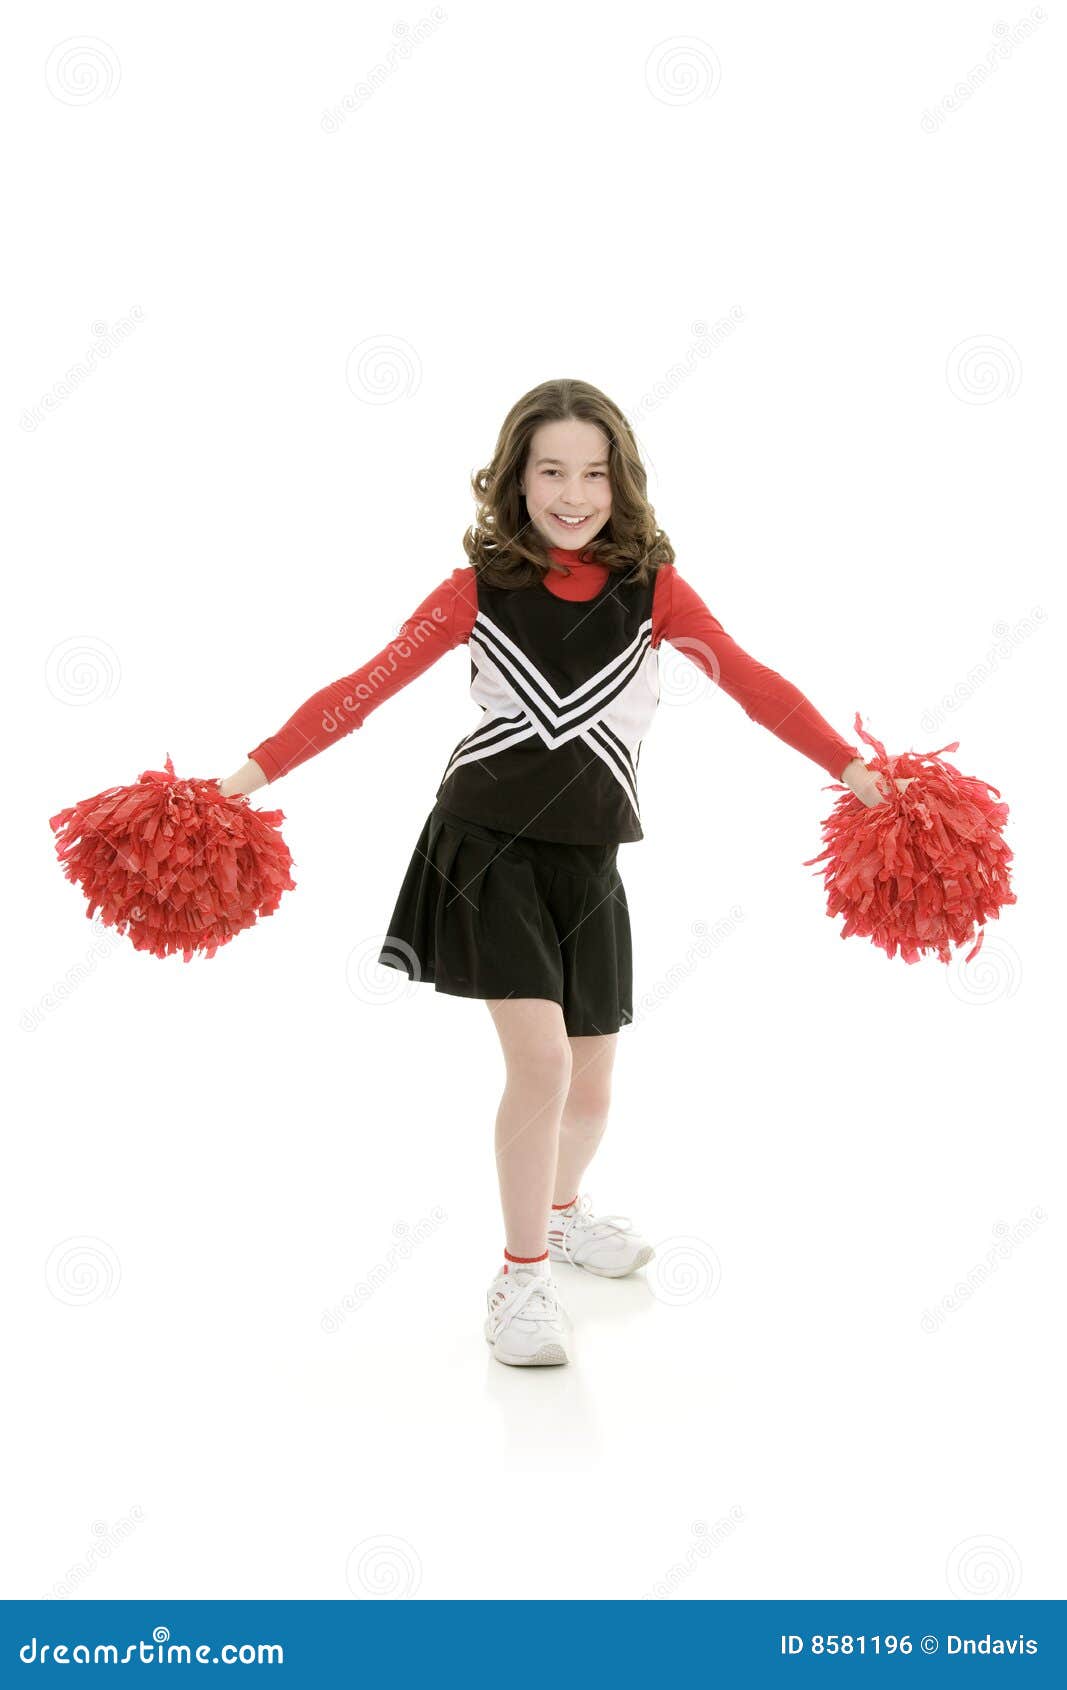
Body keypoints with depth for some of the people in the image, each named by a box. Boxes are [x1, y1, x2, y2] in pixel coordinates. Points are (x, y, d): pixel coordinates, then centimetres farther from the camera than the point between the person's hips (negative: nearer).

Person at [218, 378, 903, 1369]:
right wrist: (256, 769, -15)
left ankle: (561, 1211, 43)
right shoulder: (480, 589, -5)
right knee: (540, 1056, -16)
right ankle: (520, 1277, 4)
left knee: (591, 1083, 10)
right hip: (487, 842, -2)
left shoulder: (651, 588, -2)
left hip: (589, 854, 3)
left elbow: (750, 682, -4)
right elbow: (370, 685, -8)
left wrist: (851, 767, -12)